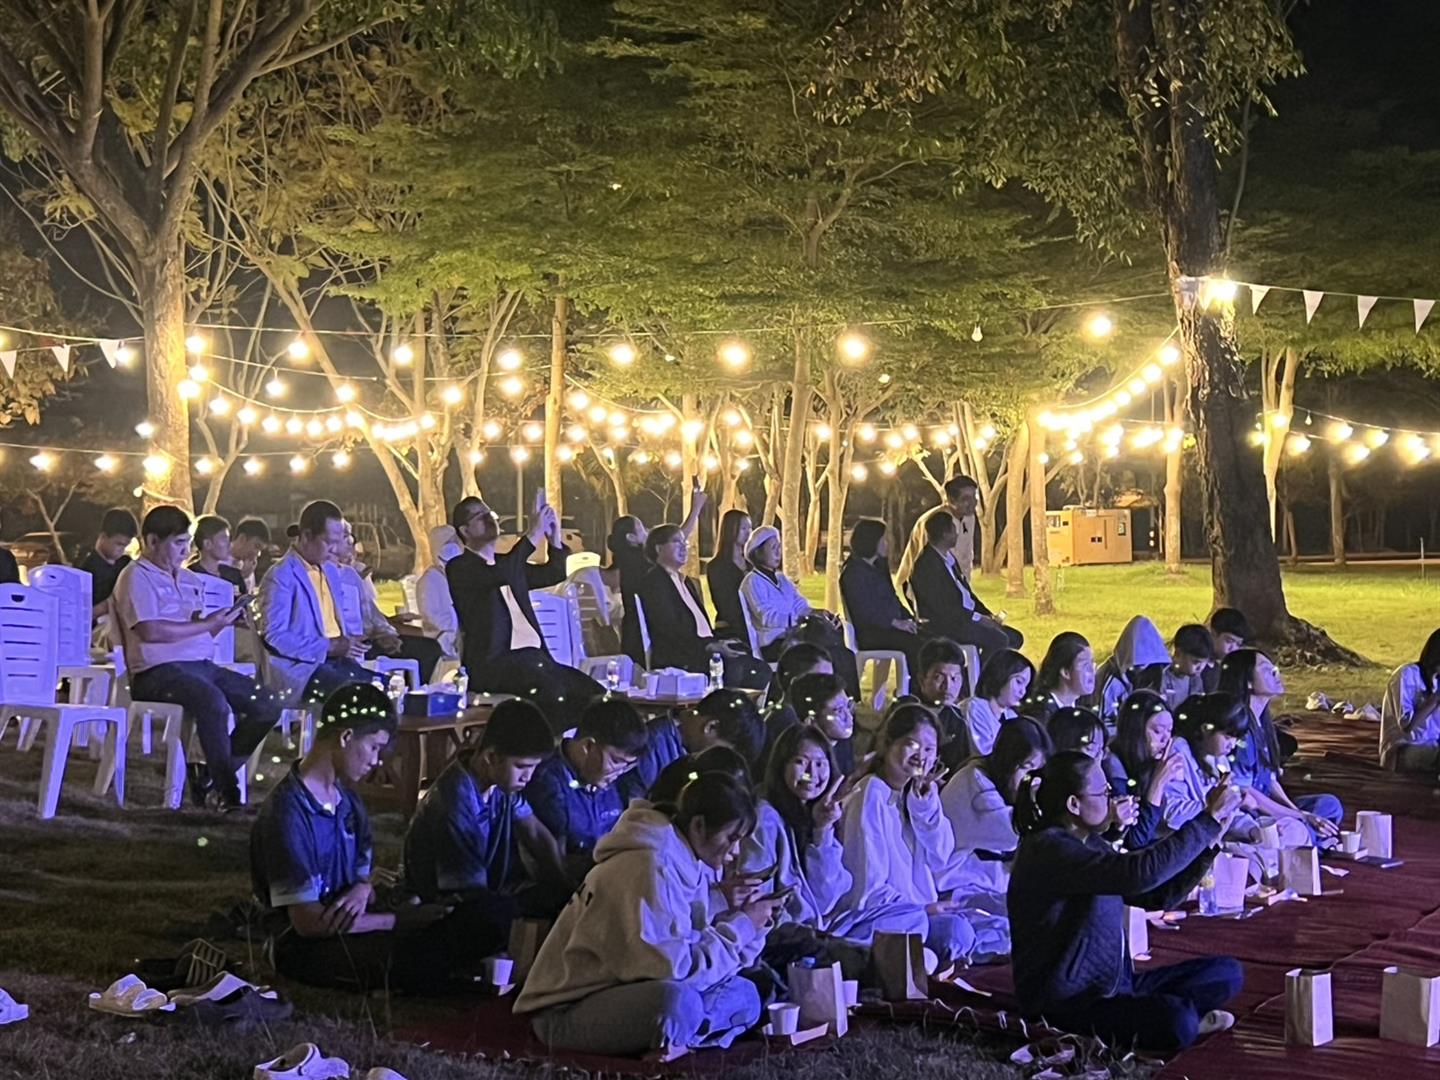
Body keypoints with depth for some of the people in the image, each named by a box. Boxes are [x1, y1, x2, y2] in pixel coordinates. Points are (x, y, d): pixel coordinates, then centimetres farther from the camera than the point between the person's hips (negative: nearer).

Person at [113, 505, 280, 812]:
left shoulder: (188, 579, 24)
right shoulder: (137, 577, -2)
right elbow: (151, 631, -16)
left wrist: (222, 620, 5)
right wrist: (207, 624, -11)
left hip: (203, 665, 9)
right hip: (157, 671, -9)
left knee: (267, 705, -5)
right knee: (213, 701, -37)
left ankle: (211, 775, 3)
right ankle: (226, 792, -27)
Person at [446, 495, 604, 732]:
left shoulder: (508, 562, 24)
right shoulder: (459, 568, 0)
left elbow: (553, 574, 28)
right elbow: (499, 576, -18)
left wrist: (554, 535, 12)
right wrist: (534, 534, -13)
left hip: (534, 657, 7)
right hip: (493, 662, -7)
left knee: (593, 694, -15)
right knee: (552, 691, -34)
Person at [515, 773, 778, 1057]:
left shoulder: (690, 865, 7)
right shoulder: (647, 868, -21)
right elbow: (669, 967, -26)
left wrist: (733, 916, -7)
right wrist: (739, 928, -17)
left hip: (629, 995, 9)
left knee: (743, 996, -1)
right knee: (676, 1000, -35)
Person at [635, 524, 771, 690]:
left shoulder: (685, 582, 27)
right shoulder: (652, 582, -3)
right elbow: (670, 628, -14)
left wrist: (718, 642, 2)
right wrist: (709, 646, -19)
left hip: (704, 650, 9)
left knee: (761, 669, -11)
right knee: (732, 666, -31)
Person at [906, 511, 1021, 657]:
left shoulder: (948, 557, 15)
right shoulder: (926, 564, -17)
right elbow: (942, 606, -21)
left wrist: (988, 615, 7)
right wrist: (978, 618, -18)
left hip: (967, 617, 10)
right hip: (942, 625, -10)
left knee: (1015, 638, 6)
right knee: (997, 640, -25)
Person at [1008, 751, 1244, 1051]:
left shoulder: (1089, 844, 12)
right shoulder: (1049, 849, -20)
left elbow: (1155, 897, 13)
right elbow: (1140, 873, -31)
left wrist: (1208, 840, 2)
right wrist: (1209, 820, -22)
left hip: (1112, 985, 10)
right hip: (1067, 1001, -10)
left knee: (1227, 972, 7)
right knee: (1177, 1022, -32)